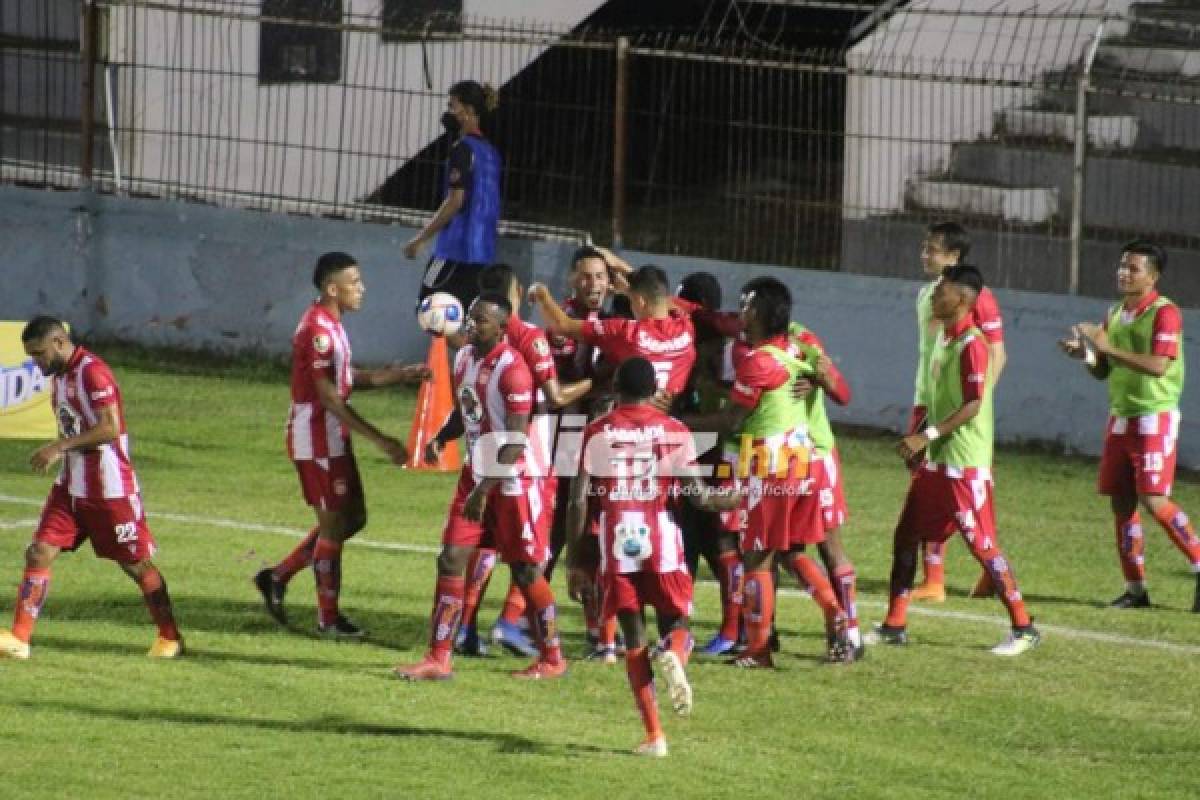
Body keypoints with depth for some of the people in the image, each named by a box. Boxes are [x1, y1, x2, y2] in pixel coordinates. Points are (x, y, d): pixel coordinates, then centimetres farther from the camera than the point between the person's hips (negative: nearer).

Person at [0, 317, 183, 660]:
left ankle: (170, 638, 19)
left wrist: (60, 447, -27)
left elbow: (110, 428, -26)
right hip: (71, 486, 8)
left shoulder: (92, 372, -18)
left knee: (137, 565, 4)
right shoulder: (60, 375, 10)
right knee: (39, 553, -4)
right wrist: (59, 452, 8)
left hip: (109, 488, -8)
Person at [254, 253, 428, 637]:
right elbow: (330, 398, -24)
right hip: (317, 440, -10)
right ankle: (328, 617, 11)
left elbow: (347, 379, 19)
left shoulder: (330, 324, 11)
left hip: (333, 438, 10)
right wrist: (380, 440, -24)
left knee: (353, 517, 15)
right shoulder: (317, 329, -21)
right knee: (335, 524, 0)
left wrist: (402, 375, 9)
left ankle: (277, 577, 21)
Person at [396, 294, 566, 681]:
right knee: (451, 558, 1)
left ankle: (552, 659, 16)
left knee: (525, 570, 1)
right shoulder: (464, 358, 6)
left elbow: (515, 440, -21)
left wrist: (485, 489, -23)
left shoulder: (511, 368, -20)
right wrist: (440, 438, -1)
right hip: (476, 471, 8)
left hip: (512, 478, -8)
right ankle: (438, 658, 3)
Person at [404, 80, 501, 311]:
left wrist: (421, 238, -11)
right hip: (483, 251, 9)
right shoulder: (489, 151, 16)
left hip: (457, 248, -9)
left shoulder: (463, 149, -11)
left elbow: (455, 201, -16)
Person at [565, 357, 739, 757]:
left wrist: (575, 562, 5)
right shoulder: (674, 431, 4)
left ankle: (653, 735, -1)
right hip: (662, 541, 0)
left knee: (634, 637, 6)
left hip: (616, 543, 0)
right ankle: (673, 655, -24)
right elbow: (698, 496, -1)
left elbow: (579, 501, -1)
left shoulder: (596, 432, 5)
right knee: (675, 620, 15)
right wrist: (731, 500, 21)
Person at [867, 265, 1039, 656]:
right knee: (905, 535, 10)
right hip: (935, 461, 10)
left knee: (982, 544, -6)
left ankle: (1024, 628, 1)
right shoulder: (942, 338, 12)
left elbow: (973, 406, -21)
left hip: (965, 464, -10)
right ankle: (894, 626, 17)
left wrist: (927, 435, -23)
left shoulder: (971, 344, -17)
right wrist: (918, 441, 16)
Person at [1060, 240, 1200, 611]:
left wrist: (1107, 346, -25)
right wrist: (1085, 354, -4)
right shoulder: (1115, 314, 13)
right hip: (1120, 416, 8)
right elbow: (1104, 371, 18)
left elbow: (1158, 366, -24)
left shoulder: (1164, 313, -12)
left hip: (1154, 417, -8)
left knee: (1154, 501, -15)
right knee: (1121, 503, 5)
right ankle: (1135, 588, 10)